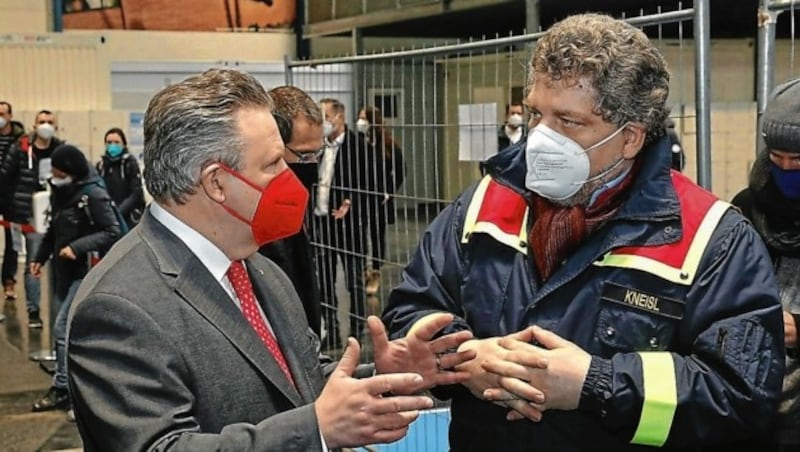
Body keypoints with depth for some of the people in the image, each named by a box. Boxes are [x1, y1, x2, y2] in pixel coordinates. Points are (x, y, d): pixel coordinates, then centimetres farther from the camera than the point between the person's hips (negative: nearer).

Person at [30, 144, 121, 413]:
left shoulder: (93, 195, -15)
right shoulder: (59, 192, 8)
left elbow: (112, 232, -16)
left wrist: (78, 247, -23)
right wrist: (40, 257, 11)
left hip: (86, 272, -7)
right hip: (63, 271, 7)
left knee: (63, 328, -9)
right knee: (70, 329, 11)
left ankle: (62, 389, -1)